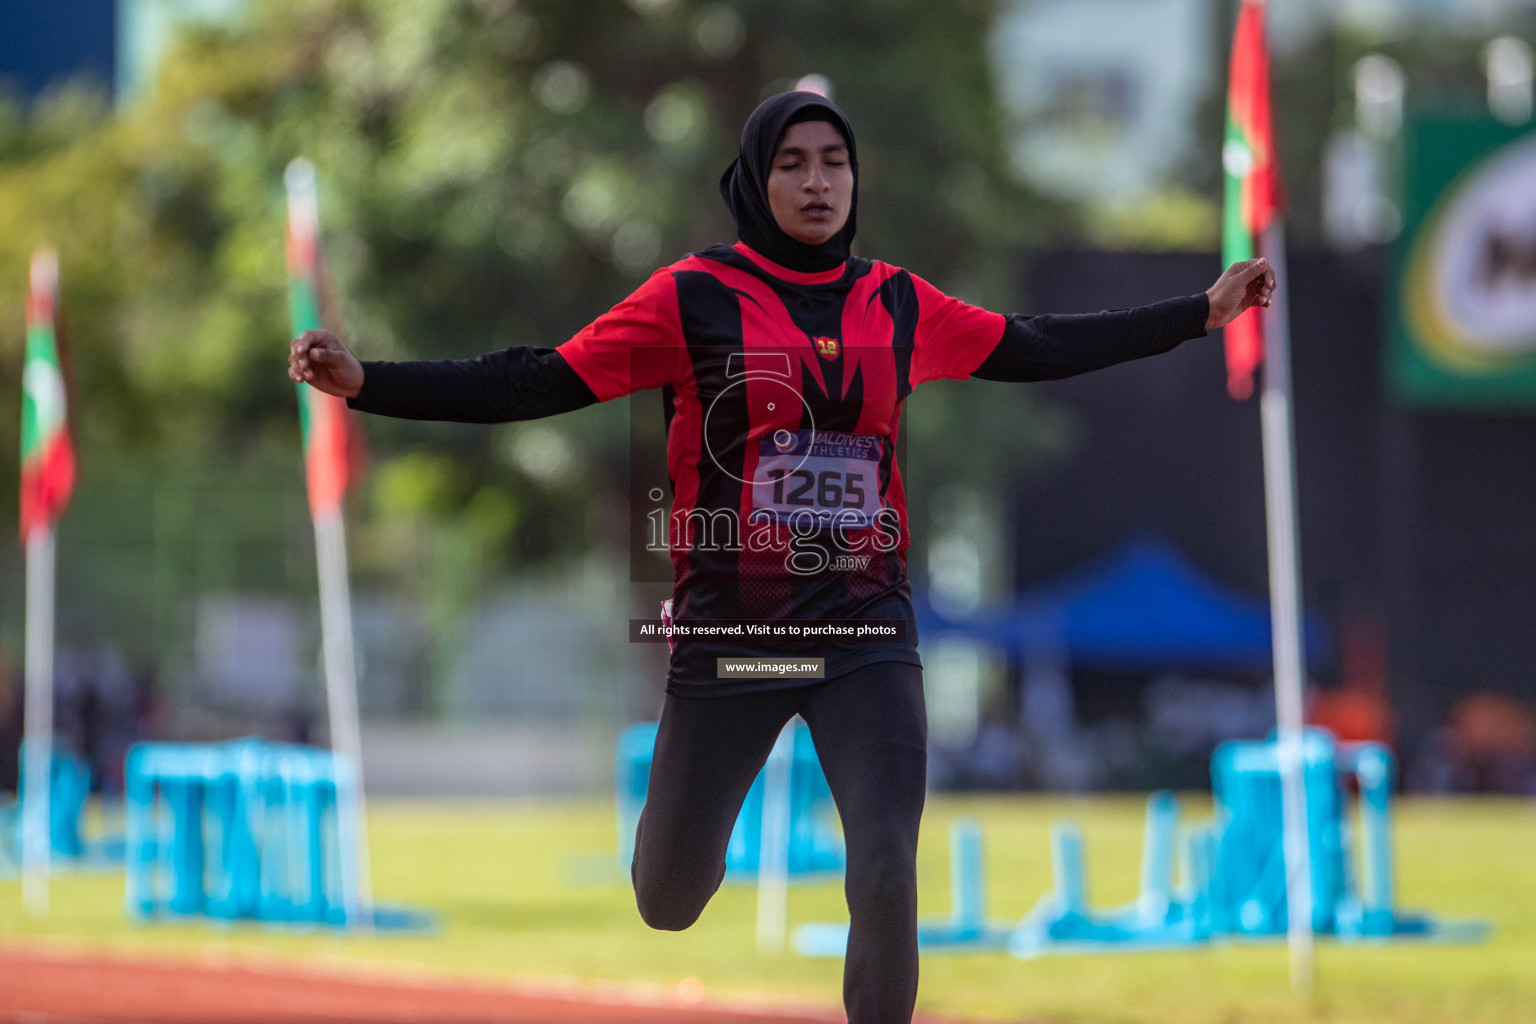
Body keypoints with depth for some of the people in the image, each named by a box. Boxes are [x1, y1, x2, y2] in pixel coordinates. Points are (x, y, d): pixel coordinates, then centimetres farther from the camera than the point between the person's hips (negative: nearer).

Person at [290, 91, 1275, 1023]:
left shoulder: (896, 303, 6)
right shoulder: (694, 297, -5)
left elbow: (1038, 349, 15)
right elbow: (537, 383, -9)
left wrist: (1203, 311, 17)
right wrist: (366, 381, -19)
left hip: (868, 631, 2)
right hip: (728, 630, -2)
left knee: (888, 883, -12)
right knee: (667, 902, 6)